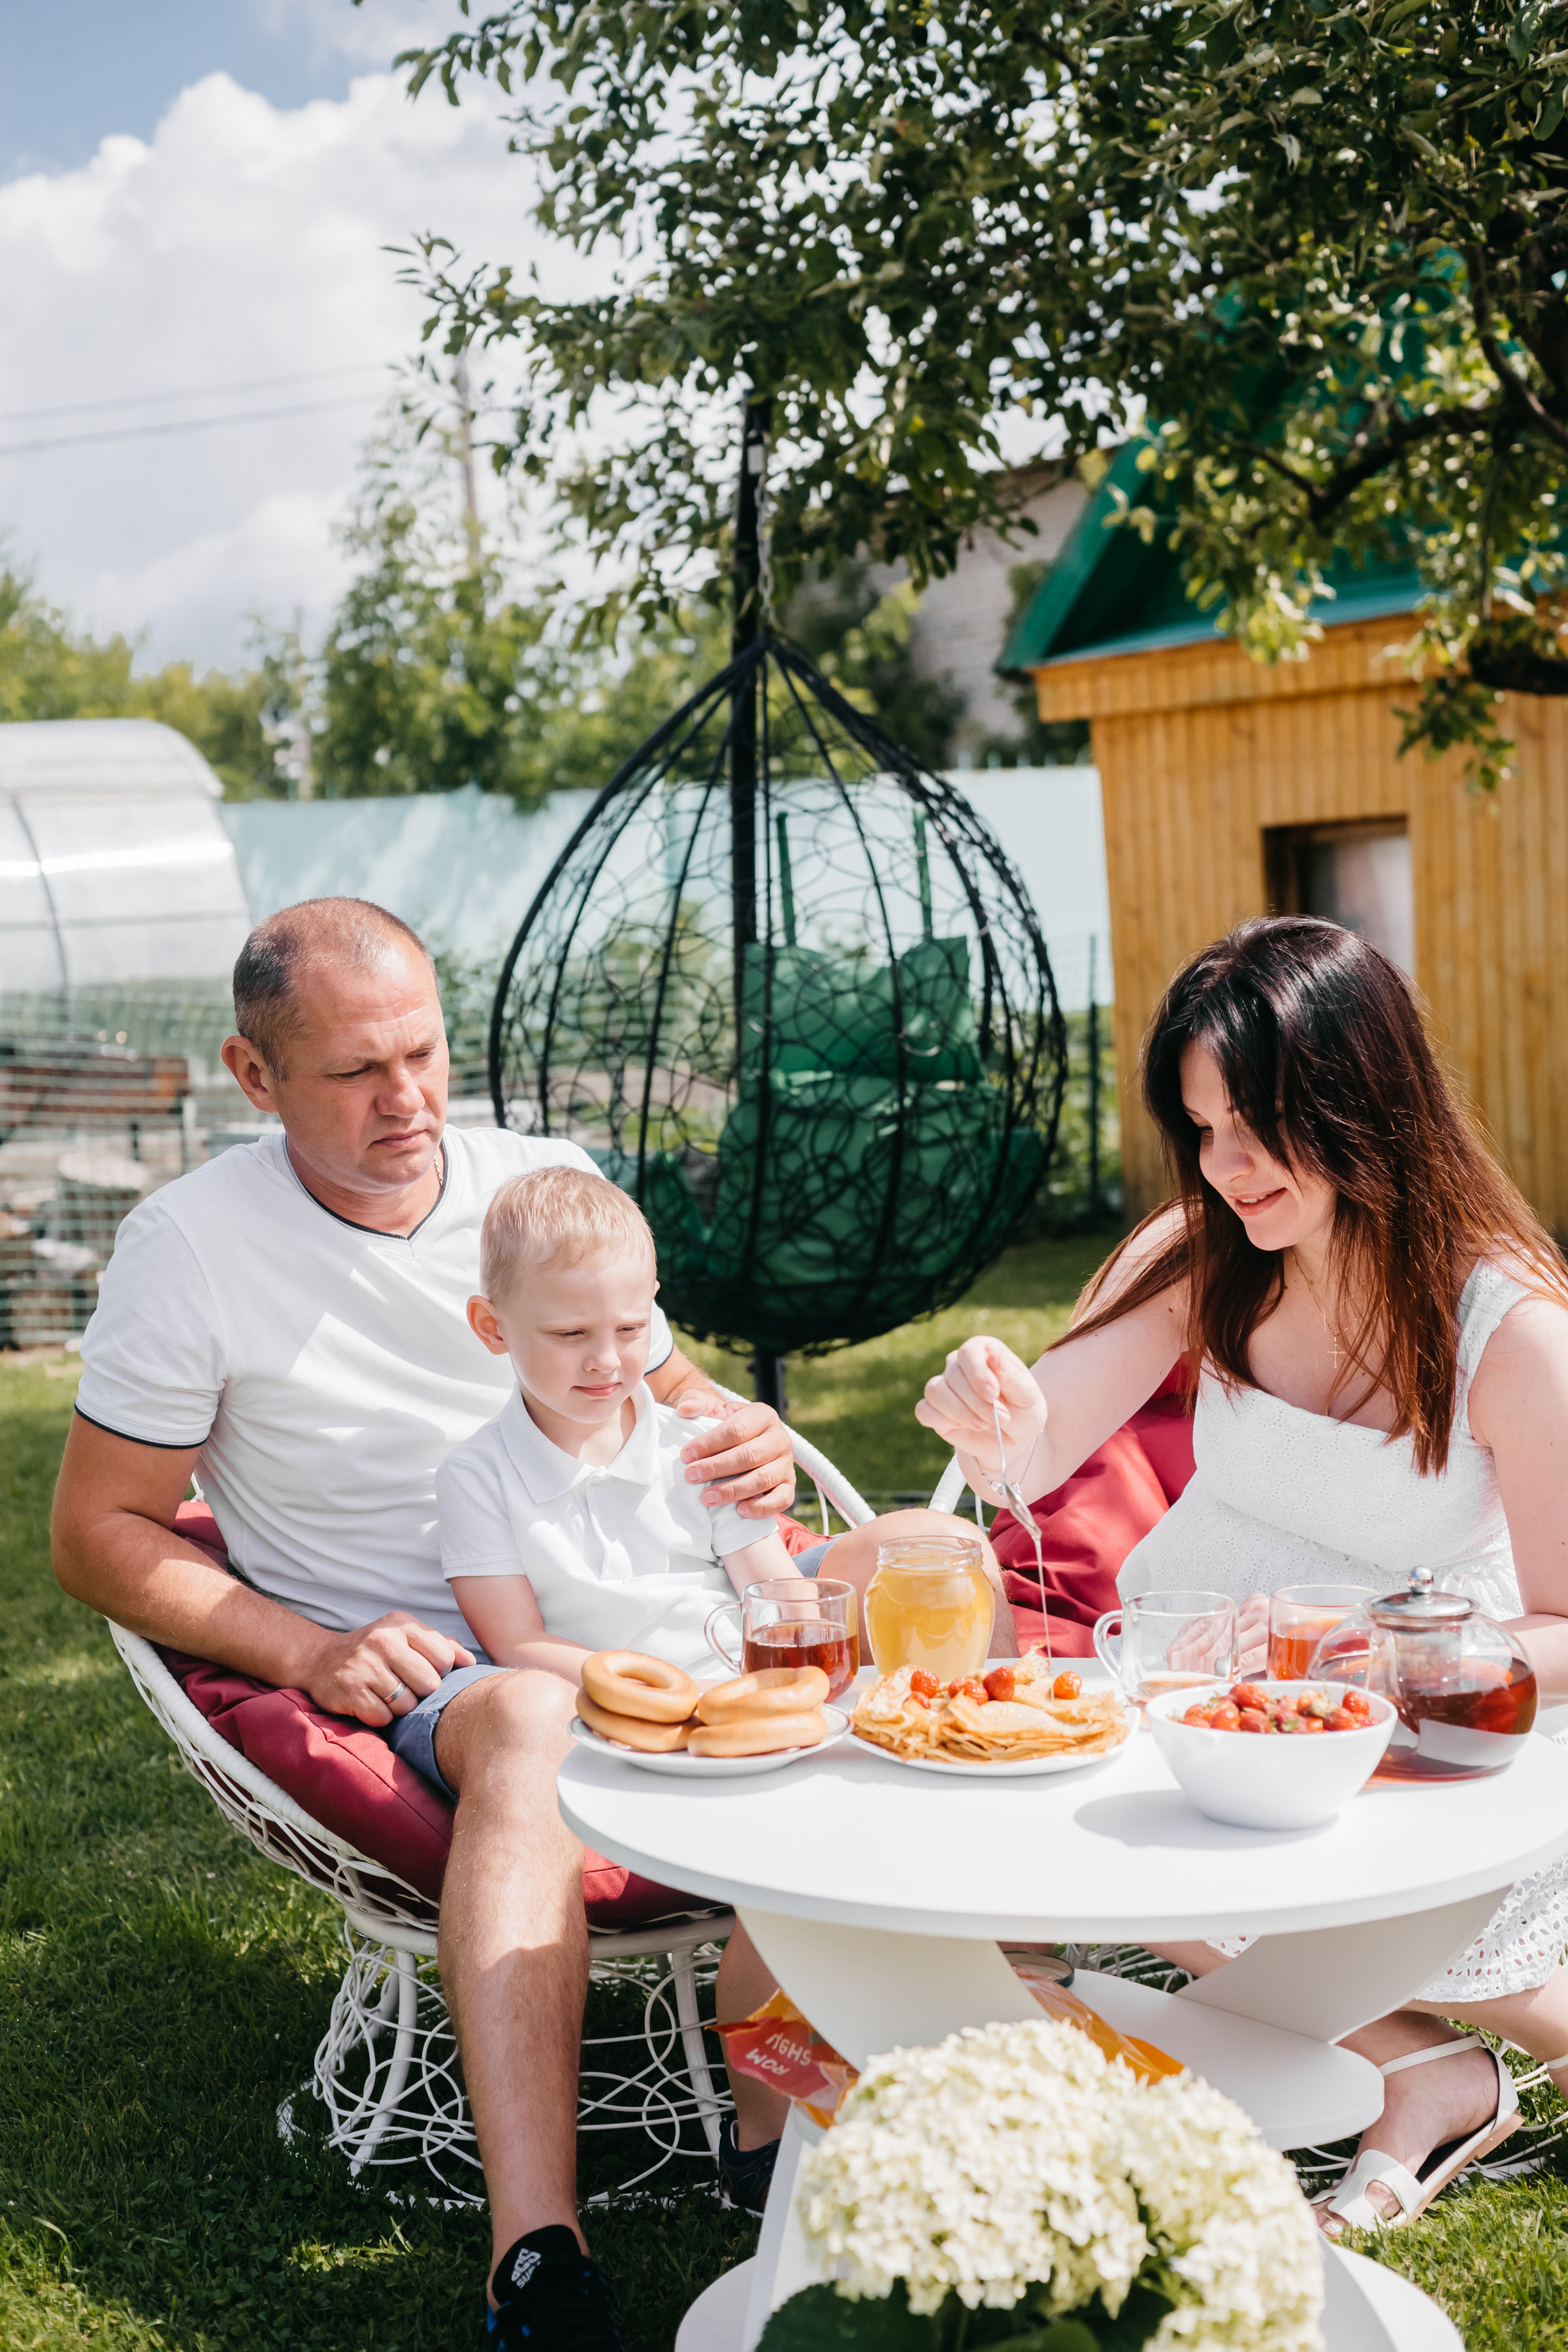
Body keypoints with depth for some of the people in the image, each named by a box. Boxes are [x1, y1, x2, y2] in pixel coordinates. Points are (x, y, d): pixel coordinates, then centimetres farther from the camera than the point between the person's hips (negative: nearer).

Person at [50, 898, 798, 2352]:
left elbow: (668, 1397, 19)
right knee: (531, 1717, -39)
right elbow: (96, 1535, 0)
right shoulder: (193, 1248, -4)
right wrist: (307, 1651, -14)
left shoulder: (550, 1184, 6)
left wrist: (751, 1453, -6)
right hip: (409, 1674, -4)